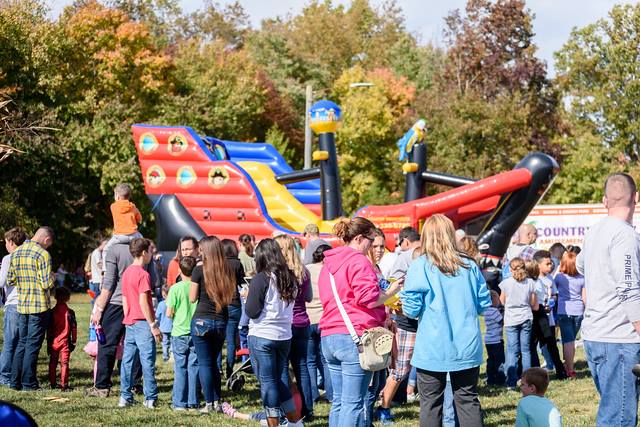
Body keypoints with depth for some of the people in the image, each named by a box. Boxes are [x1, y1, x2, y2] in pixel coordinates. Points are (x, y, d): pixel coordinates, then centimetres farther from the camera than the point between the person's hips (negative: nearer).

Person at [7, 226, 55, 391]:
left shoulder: (16, 253, 7)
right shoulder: (42, 254, -14)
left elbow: (10, 280, 10)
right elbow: (47, 284, -18)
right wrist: (52, 278, 2)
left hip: (21, 305, 6)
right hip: (40, 306, -6)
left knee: (22, 343, 15)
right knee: (33, 345, 0)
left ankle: (15, 381, 15)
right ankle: (28, 383, 2)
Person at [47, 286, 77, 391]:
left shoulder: (52, 312, -1)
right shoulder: (69, 312, -6)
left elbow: (49, 329, 3)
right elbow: (74, 328, -4)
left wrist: (48, 343, 12)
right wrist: (73, 342, 7)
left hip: (53, 342, 2)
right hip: (65, 342, -2)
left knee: (52, 363, 14)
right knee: (64, 363, -1)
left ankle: (52, 383, 19)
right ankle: (64, 385, -6)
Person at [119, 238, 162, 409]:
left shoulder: (126, 272, 11)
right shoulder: (143, 274, -14)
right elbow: (143, 301, -18)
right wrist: (153, 325, -15)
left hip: (130, 323, 8)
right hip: (143, 323, -8)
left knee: (127, 360, 8)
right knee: (148, 361, -3)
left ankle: (125, 397, 11)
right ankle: (150, 399, -2)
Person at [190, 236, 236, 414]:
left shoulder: (199, 270, -9)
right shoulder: (227, 271, 3)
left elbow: (192, 298, -4)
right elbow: (230, 297, 11)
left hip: (202, 320, -4)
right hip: (221, 322, 4)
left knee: (204, 363, 2)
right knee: (214, 362, 17)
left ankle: (209, 404, 2)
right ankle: (217, 402, 15)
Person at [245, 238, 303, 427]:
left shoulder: (261, 279, -14)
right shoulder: (290, 278, 5)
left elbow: (252, 311, -14)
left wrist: (248, 296, 3)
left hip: (262, 336, -6)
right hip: (284, 336, 6)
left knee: (268, 382, 1)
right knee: (282, 380, 16)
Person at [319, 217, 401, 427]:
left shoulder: (329, 263, 17)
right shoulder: (359, 261, -10)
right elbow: (368, 298, -18)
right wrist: (389, 292, -1)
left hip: (329, 338, 8)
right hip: (355, 337, -8)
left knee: (339, 401, 13)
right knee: (353, 403, -6)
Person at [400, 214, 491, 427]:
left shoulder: (420, 266, -8)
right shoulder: (469, 265, 3)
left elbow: (411, 310, -9)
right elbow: (484, 304, 9)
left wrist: (403, 295, 12)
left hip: (433, 350, -3)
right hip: (466, 346, 3)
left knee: (431, 404, 4)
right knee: (468, 400, 10)